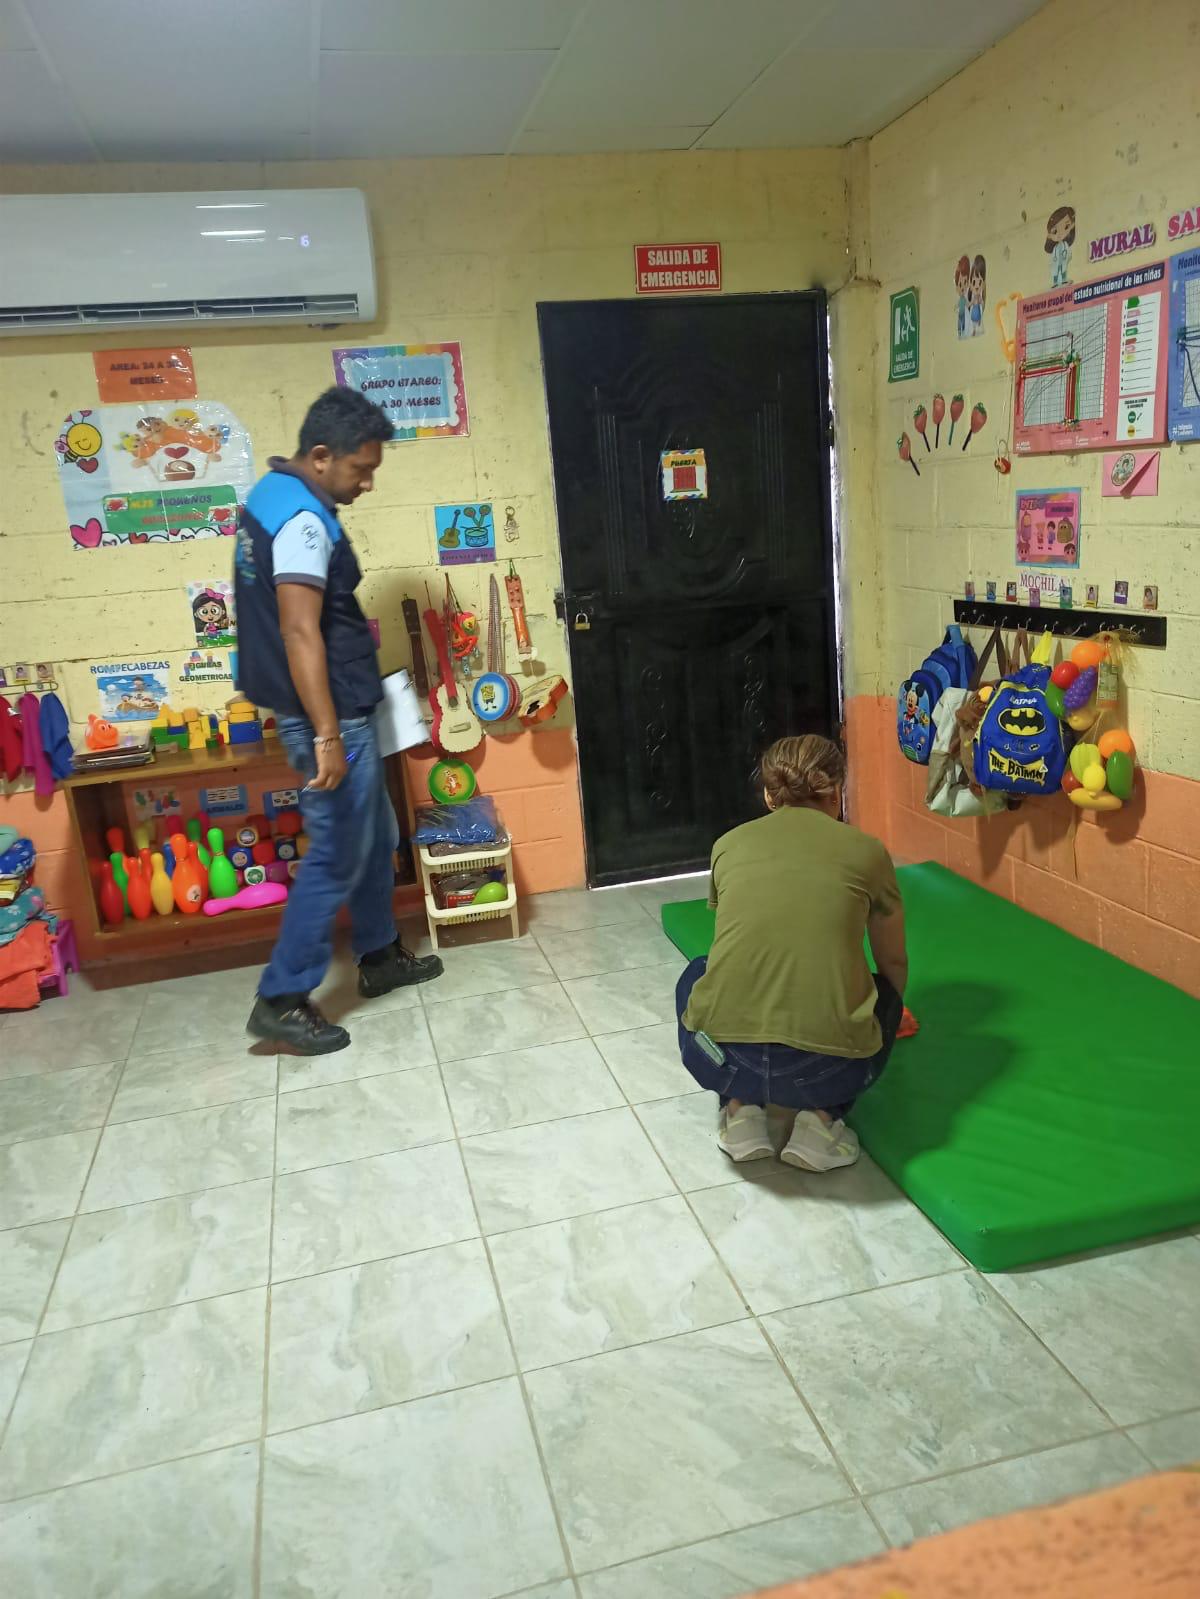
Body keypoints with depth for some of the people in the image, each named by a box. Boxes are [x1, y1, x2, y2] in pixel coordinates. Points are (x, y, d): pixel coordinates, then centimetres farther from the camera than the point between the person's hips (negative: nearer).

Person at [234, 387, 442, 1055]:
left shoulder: (276, 494, 11)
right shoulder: (303, 520, -21)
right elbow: (300, 633, -29)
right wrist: (326, 737, -31)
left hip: (342, 711, 10)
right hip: (330, 717, -10)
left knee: (377, 837, 20)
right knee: (338, 857, -2)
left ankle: (381, 955, 35)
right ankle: (282, 1000, 7)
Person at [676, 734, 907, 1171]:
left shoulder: (729, 844, 14)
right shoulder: (865, 850, 10)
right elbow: (894, 964, 26)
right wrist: (887, 1016, 50)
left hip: (722, 1060, 1)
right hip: (829, 1071, -1)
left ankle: (740, 1108, 14)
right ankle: (821, 1119, 11)